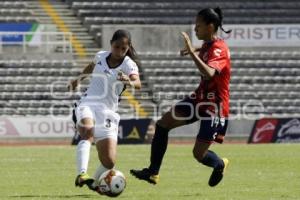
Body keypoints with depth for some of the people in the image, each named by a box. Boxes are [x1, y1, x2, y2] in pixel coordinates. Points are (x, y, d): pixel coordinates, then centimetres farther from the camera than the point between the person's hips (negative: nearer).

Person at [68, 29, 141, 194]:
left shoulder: (129, 65, -4)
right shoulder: (101, 56, 7)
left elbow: (138, 83, -26)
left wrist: (129, 82, -47)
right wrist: (78, 79, 33)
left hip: (108, 111, 0)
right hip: (88, 104, 0)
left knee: (109, 161, -8)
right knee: (87, 131, -36)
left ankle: (95, 183, 24)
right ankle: (81, 175, -49)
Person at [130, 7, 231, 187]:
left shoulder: (219, 49, -23)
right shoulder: (208, 45, 5)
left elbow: (208, 73, -42)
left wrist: (192, 52, -41)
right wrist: (195, 50, 15)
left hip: (215, 106, -9)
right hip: (200, 98, 9)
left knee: (199, 154, -5)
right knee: (163, 124, -1)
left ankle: (220, 164, 31)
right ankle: (153, 172, 2)